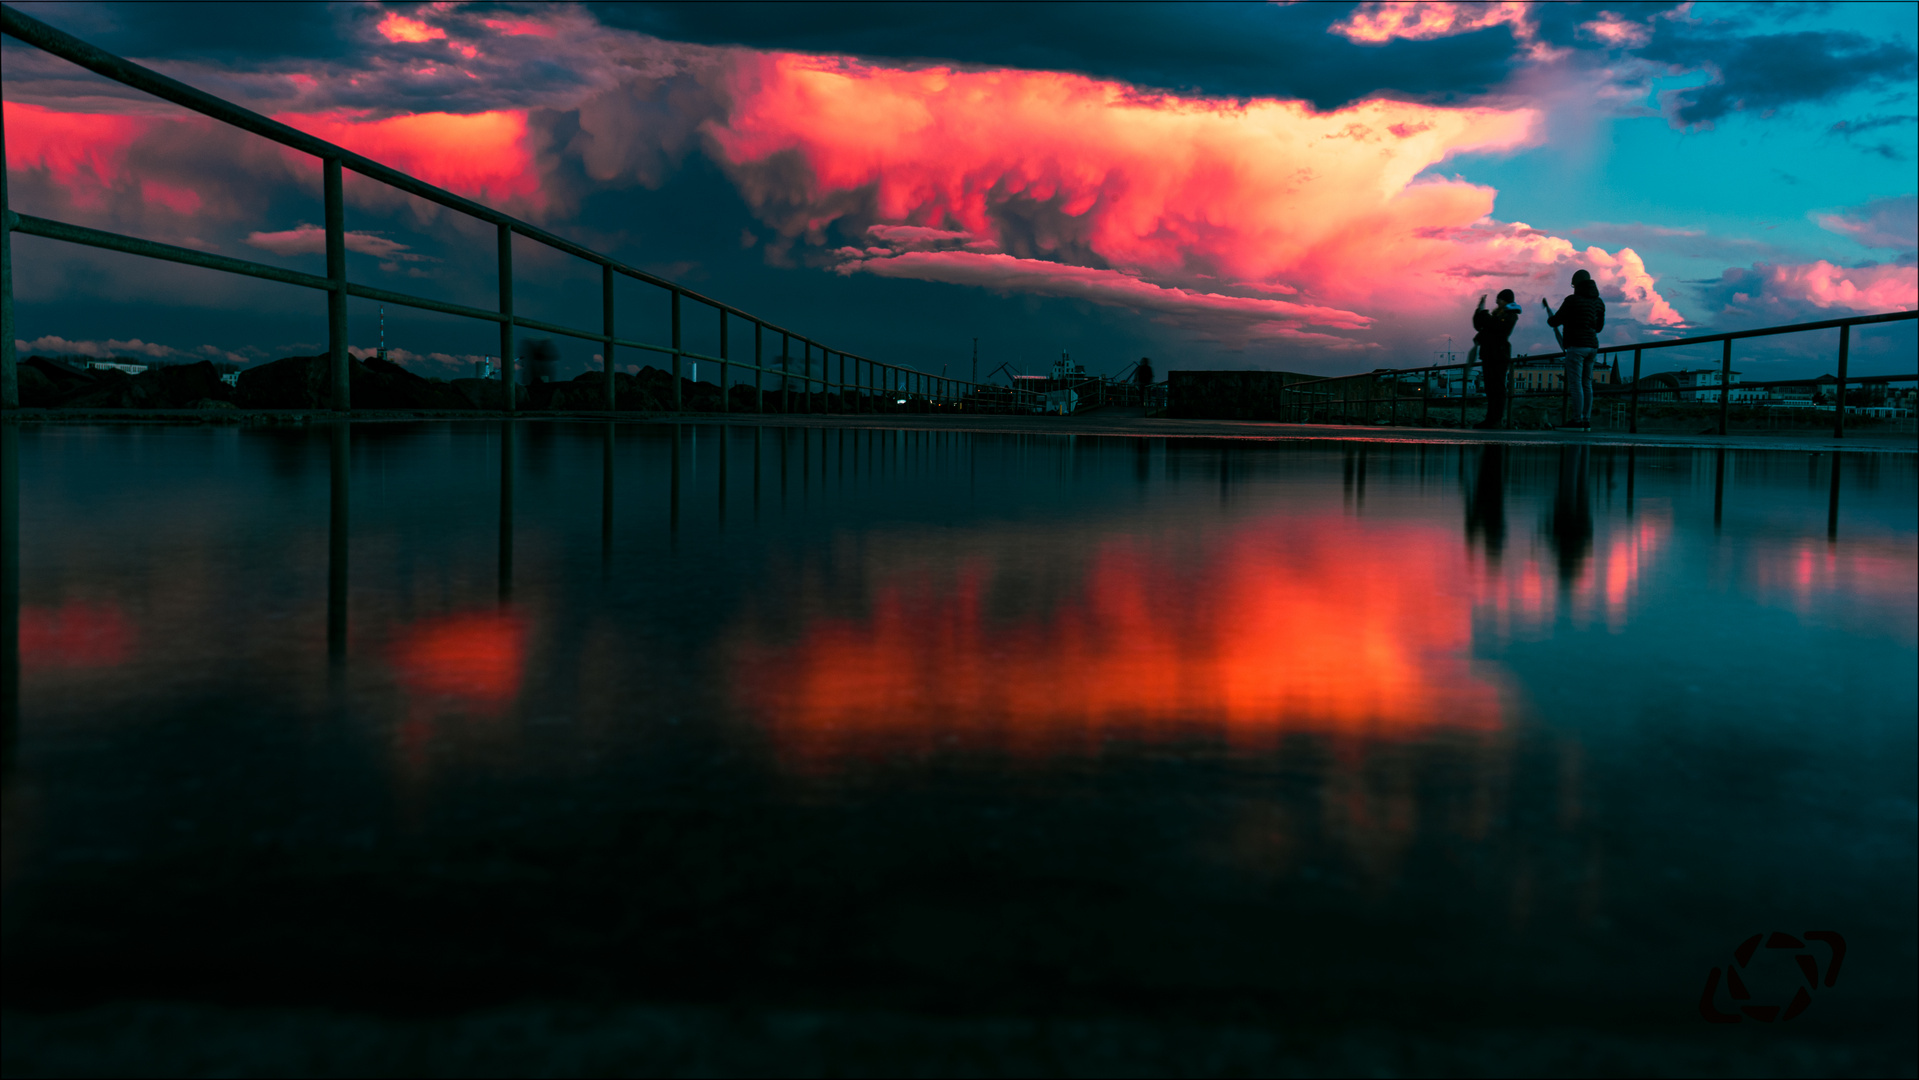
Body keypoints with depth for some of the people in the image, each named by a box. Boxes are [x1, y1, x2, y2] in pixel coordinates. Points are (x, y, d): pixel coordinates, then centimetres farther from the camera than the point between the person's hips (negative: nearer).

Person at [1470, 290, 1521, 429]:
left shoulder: (1511, 315, -5)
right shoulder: (1496, 313, 19)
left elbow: (1496, 327, -20)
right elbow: (1478, 325, 21)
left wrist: (1483, 312, -13)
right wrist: (1479, 309, 9)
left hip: (1499, 356, -8)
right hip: (1488, 354, 8)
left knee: (1498, 388, -9)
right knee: (1490, 388, 6)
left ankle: (1499, 419, -10)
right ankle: (1491, 419, 7)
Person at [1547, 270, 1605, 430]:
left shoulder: (1572, 300, -10)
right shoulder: (1598, 302, 11)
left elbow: (1555, 321, -5)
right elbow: (1600, 326, 21)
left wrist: (1550, 319, 17)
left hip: (1576, 346, -7)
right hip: (1592, 346, 7)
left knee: (1575, 384, -8)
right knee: (1586, 384, 10)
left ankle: (1576, 420, -12)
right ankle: (1586, 421, 9)